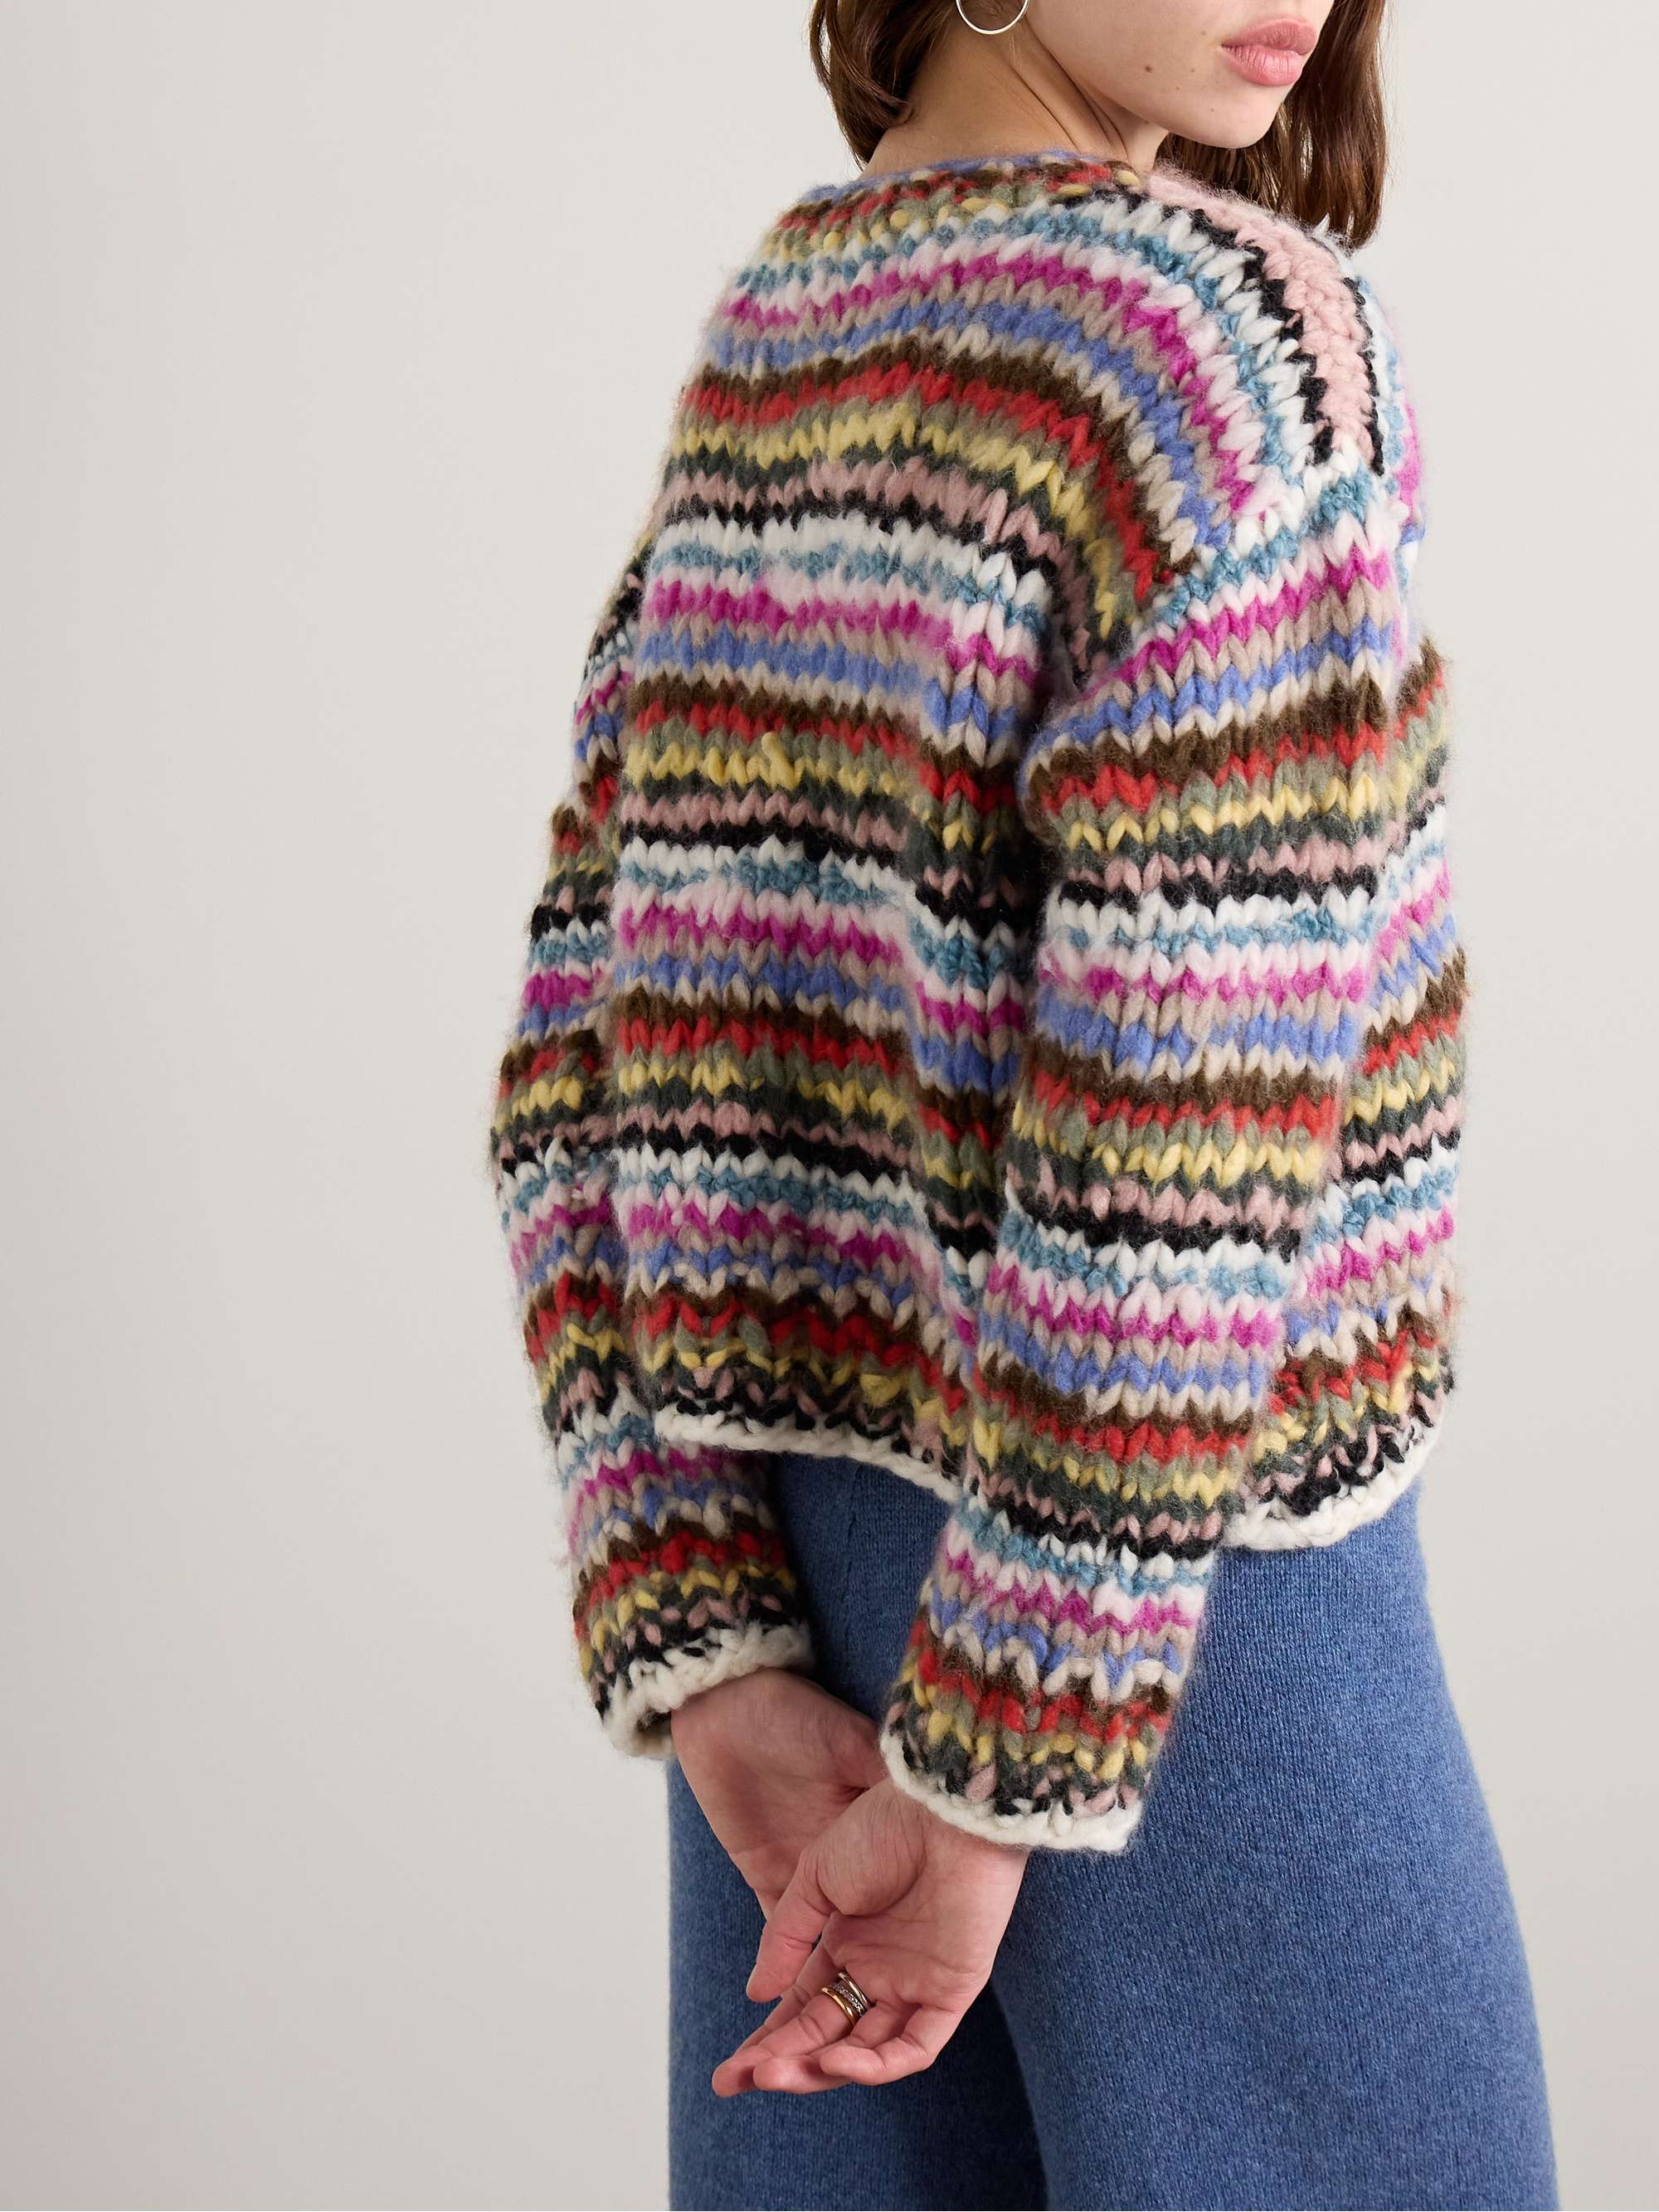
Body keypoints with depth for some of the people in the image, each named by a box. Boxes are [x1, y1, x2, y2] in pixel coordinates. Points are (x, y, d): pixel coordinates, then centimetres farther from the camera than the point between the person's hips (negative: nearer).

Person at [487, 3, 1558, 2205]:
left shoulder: (763, 349, 7)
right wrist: (997, 1775, -17)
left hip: (803, 1575, 7)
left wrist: (709, 1669, -3)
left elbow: (581, 1081, 2)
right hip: (1183, 1609, -7)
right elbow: (1185, 1138, -24)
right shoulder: (1245, 335, -16)